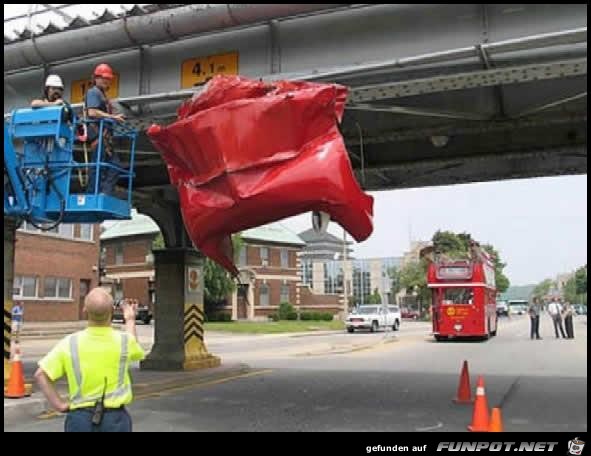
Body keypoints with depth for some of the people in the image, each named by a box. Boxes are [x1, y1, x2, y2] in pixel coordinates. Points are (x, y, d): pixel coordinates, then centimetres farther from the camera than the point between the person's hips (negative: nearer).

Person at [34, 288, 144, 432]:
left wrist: (59, 404, -2)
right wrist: (130, 320, 31)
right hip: (115, 419, -1)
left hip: (80, 418, 1)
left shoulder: (70, 343, -8)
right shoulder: (124, 340, -8)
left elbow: (41, 375, -9)